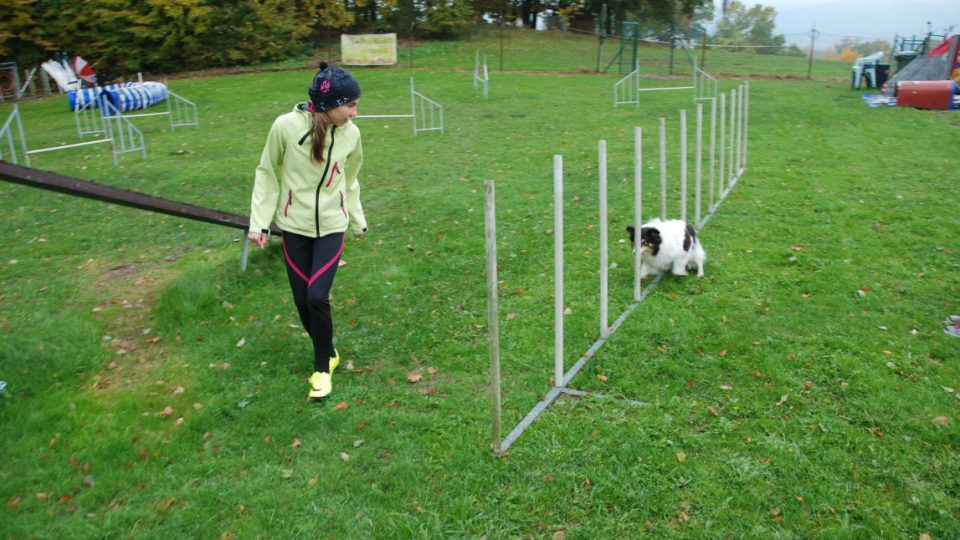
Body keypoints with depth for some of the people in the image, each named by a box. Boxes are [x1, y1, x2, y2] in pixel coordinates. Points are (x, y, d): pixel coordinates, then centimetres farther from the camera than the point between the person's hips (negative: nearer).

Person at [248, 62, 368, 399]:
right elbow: (267, 173, -3)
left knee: (317, 296, -12)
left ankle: (322, 367, 10)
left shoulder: (350, 134, -7)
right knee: (302, 301, 3)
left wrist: (358, 220, 15)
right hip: (294, 226, 0)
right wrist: (259, 222, -5)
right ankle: (328, 354, 30)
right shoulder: (286, 126, -15)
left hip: (332, 226, 0)